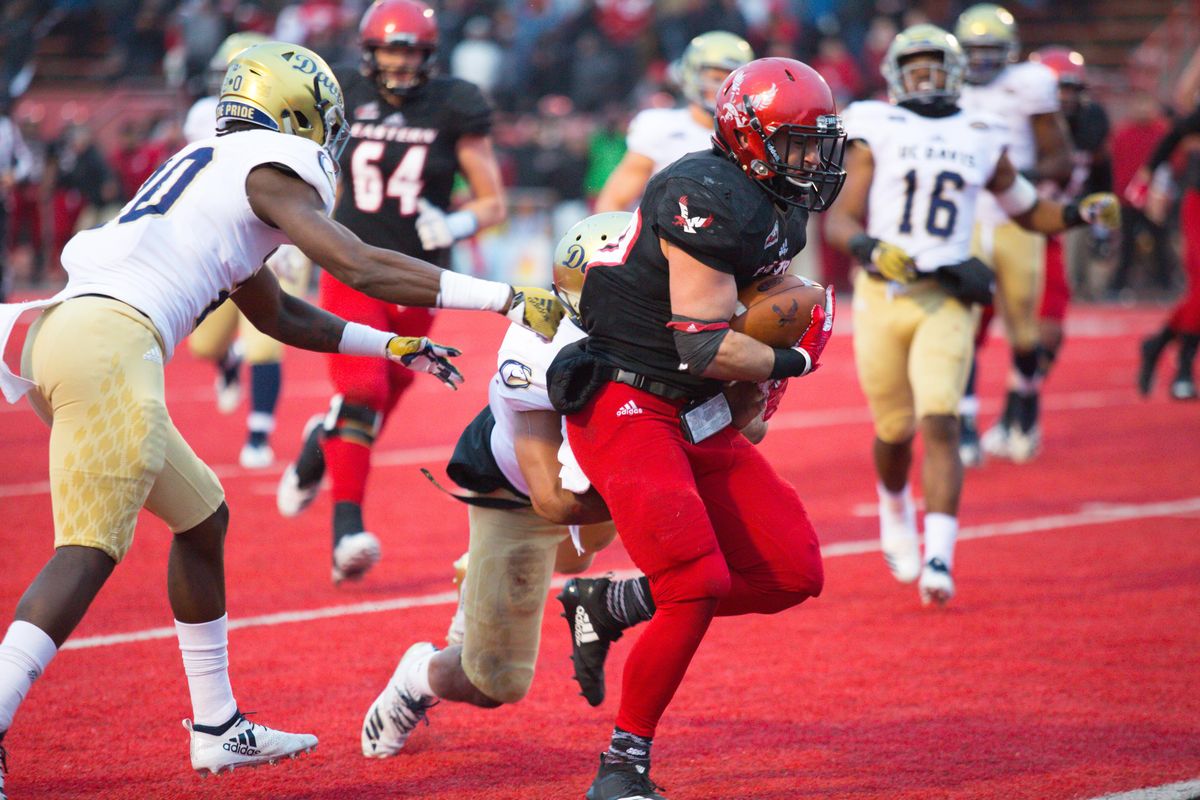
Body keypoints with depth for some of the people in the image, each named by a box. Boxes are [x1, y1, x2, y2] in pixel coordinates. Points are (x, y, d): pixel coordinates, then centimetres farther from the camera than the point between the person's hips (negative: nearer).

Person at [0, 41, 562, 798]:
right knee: (90, 550, -16)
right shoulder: (269, 170, 2)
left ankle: (216, 727, 26)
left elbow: (279, 315, 38)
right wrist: (513, 299, -4)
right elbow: (363, 268, -7)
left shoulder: (218, 172, 29)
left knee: (201, 517, 21)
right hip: (109, 343, -10)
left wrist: (395, 346, 43)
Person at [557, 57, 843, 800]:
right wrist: (788, 362, -6)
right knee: (697, 584, -20)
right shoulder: (711, 198, -19)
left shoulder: (780, 210, 11)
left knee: (793, 574, 2)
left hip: (698, 418, 9)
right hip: (626, 407, -9)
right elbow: (706, 348, -22)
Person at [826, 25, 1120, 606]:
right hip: (882, 296, 0)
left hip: (945, 300, 0)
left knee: (940, 425, -16)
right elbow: (840, 220, -3)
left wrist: (1080, 213, 3)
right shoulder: (876, 133, 2)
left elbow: (1028, 212, 22)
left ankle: (938, 559, -21)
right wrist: (871, 248, -24)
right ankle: (895, 512, 44)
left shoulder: (981, 139, 10)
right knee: (895, 430, 11)